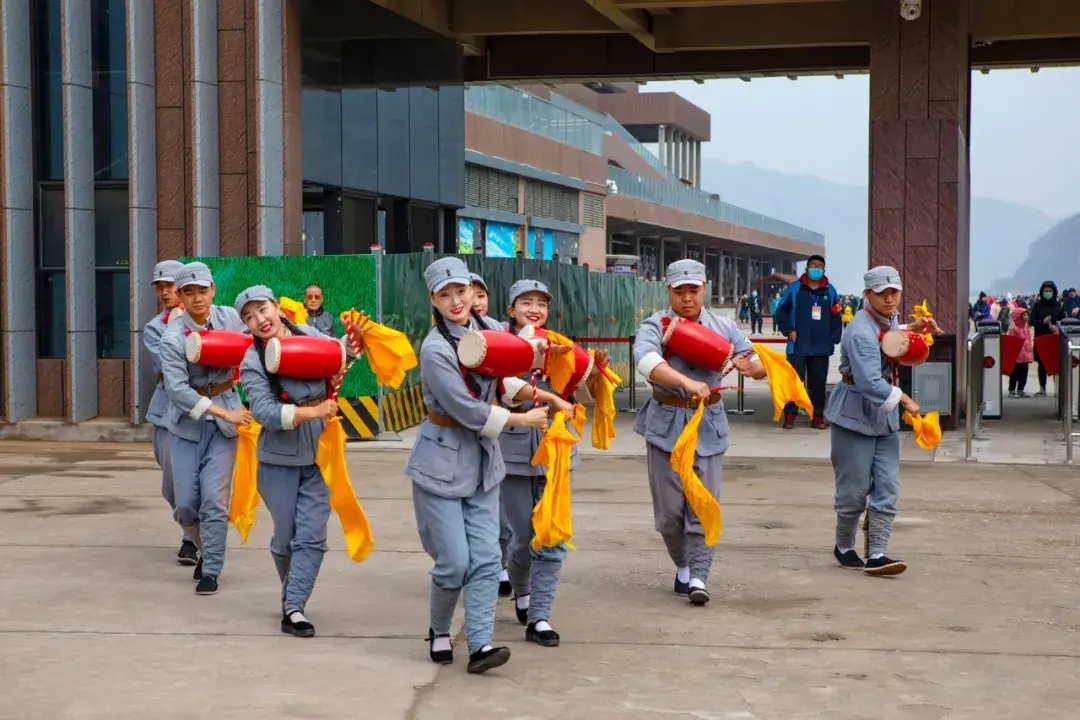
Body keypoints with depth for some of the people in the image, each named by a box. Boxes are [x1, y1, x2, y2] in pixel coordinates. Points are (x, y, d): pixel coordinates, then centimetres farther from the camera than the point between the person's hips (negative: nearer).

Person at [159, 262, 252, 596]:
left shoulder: (229, 317, -3)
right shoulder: (172, 337, -12)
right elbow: (177, 389, -20)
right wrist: (225, 412, -24)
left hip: (225, 420, 1)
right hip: (188, 422, 0)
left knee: (214, 499, -8)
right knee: (186, 505, 2)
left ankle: (211, 570, 4)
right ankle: (206, 548, 31)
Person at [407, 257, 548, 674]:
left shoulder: (491, 330, 2)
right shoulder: (435, 350, -17)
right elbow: (469, 411, -18)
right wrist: (523, 420, -10)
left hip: (484, 461, 6)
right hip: (442, 463, -6)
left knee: (485, 559, -3)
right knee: (454, 562, -2)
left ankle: (480, 644, -2)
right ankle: (439, 630, 22)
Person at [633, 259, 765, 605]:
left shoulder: (723, 327, 5)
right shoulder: (655, 326, -6)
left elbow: (762, 365, 6)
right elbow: (646, 360, -29)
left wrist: (752, 367, -21)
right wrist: (688, 383, -44)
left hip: (708, 425, 2)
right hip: (666, 426, -2)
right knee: (669, 509, 4)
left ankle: (698, 577, 2)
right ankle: (683, 565, 26)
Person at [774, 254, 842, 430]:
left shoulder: (830, 291, 9)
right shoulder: (795, 288, 1)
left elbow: (836, 316, 13)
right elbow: (781, 311, 4)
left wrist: (835, 337, 4)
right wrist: (788, 330, -5)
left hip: (821, 347, 2)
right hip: (798, 346, -2)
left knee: (818, 383, 6)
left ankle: (817, 417, 12)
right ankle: (790, 416, 2)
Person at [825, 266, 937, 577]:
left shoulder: (889, 318, 6)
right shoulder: (861, 332, -22)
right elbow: (870, 383, -30)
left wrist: (912, 328, 16)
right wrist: (904, 400, -20)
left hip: (885, 416, 8)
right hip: (855, 414, -8)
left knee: (887, 489, 0)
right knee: (854, 489, 1)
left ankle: (877, 555, 1)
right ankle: (844, 547, 23)